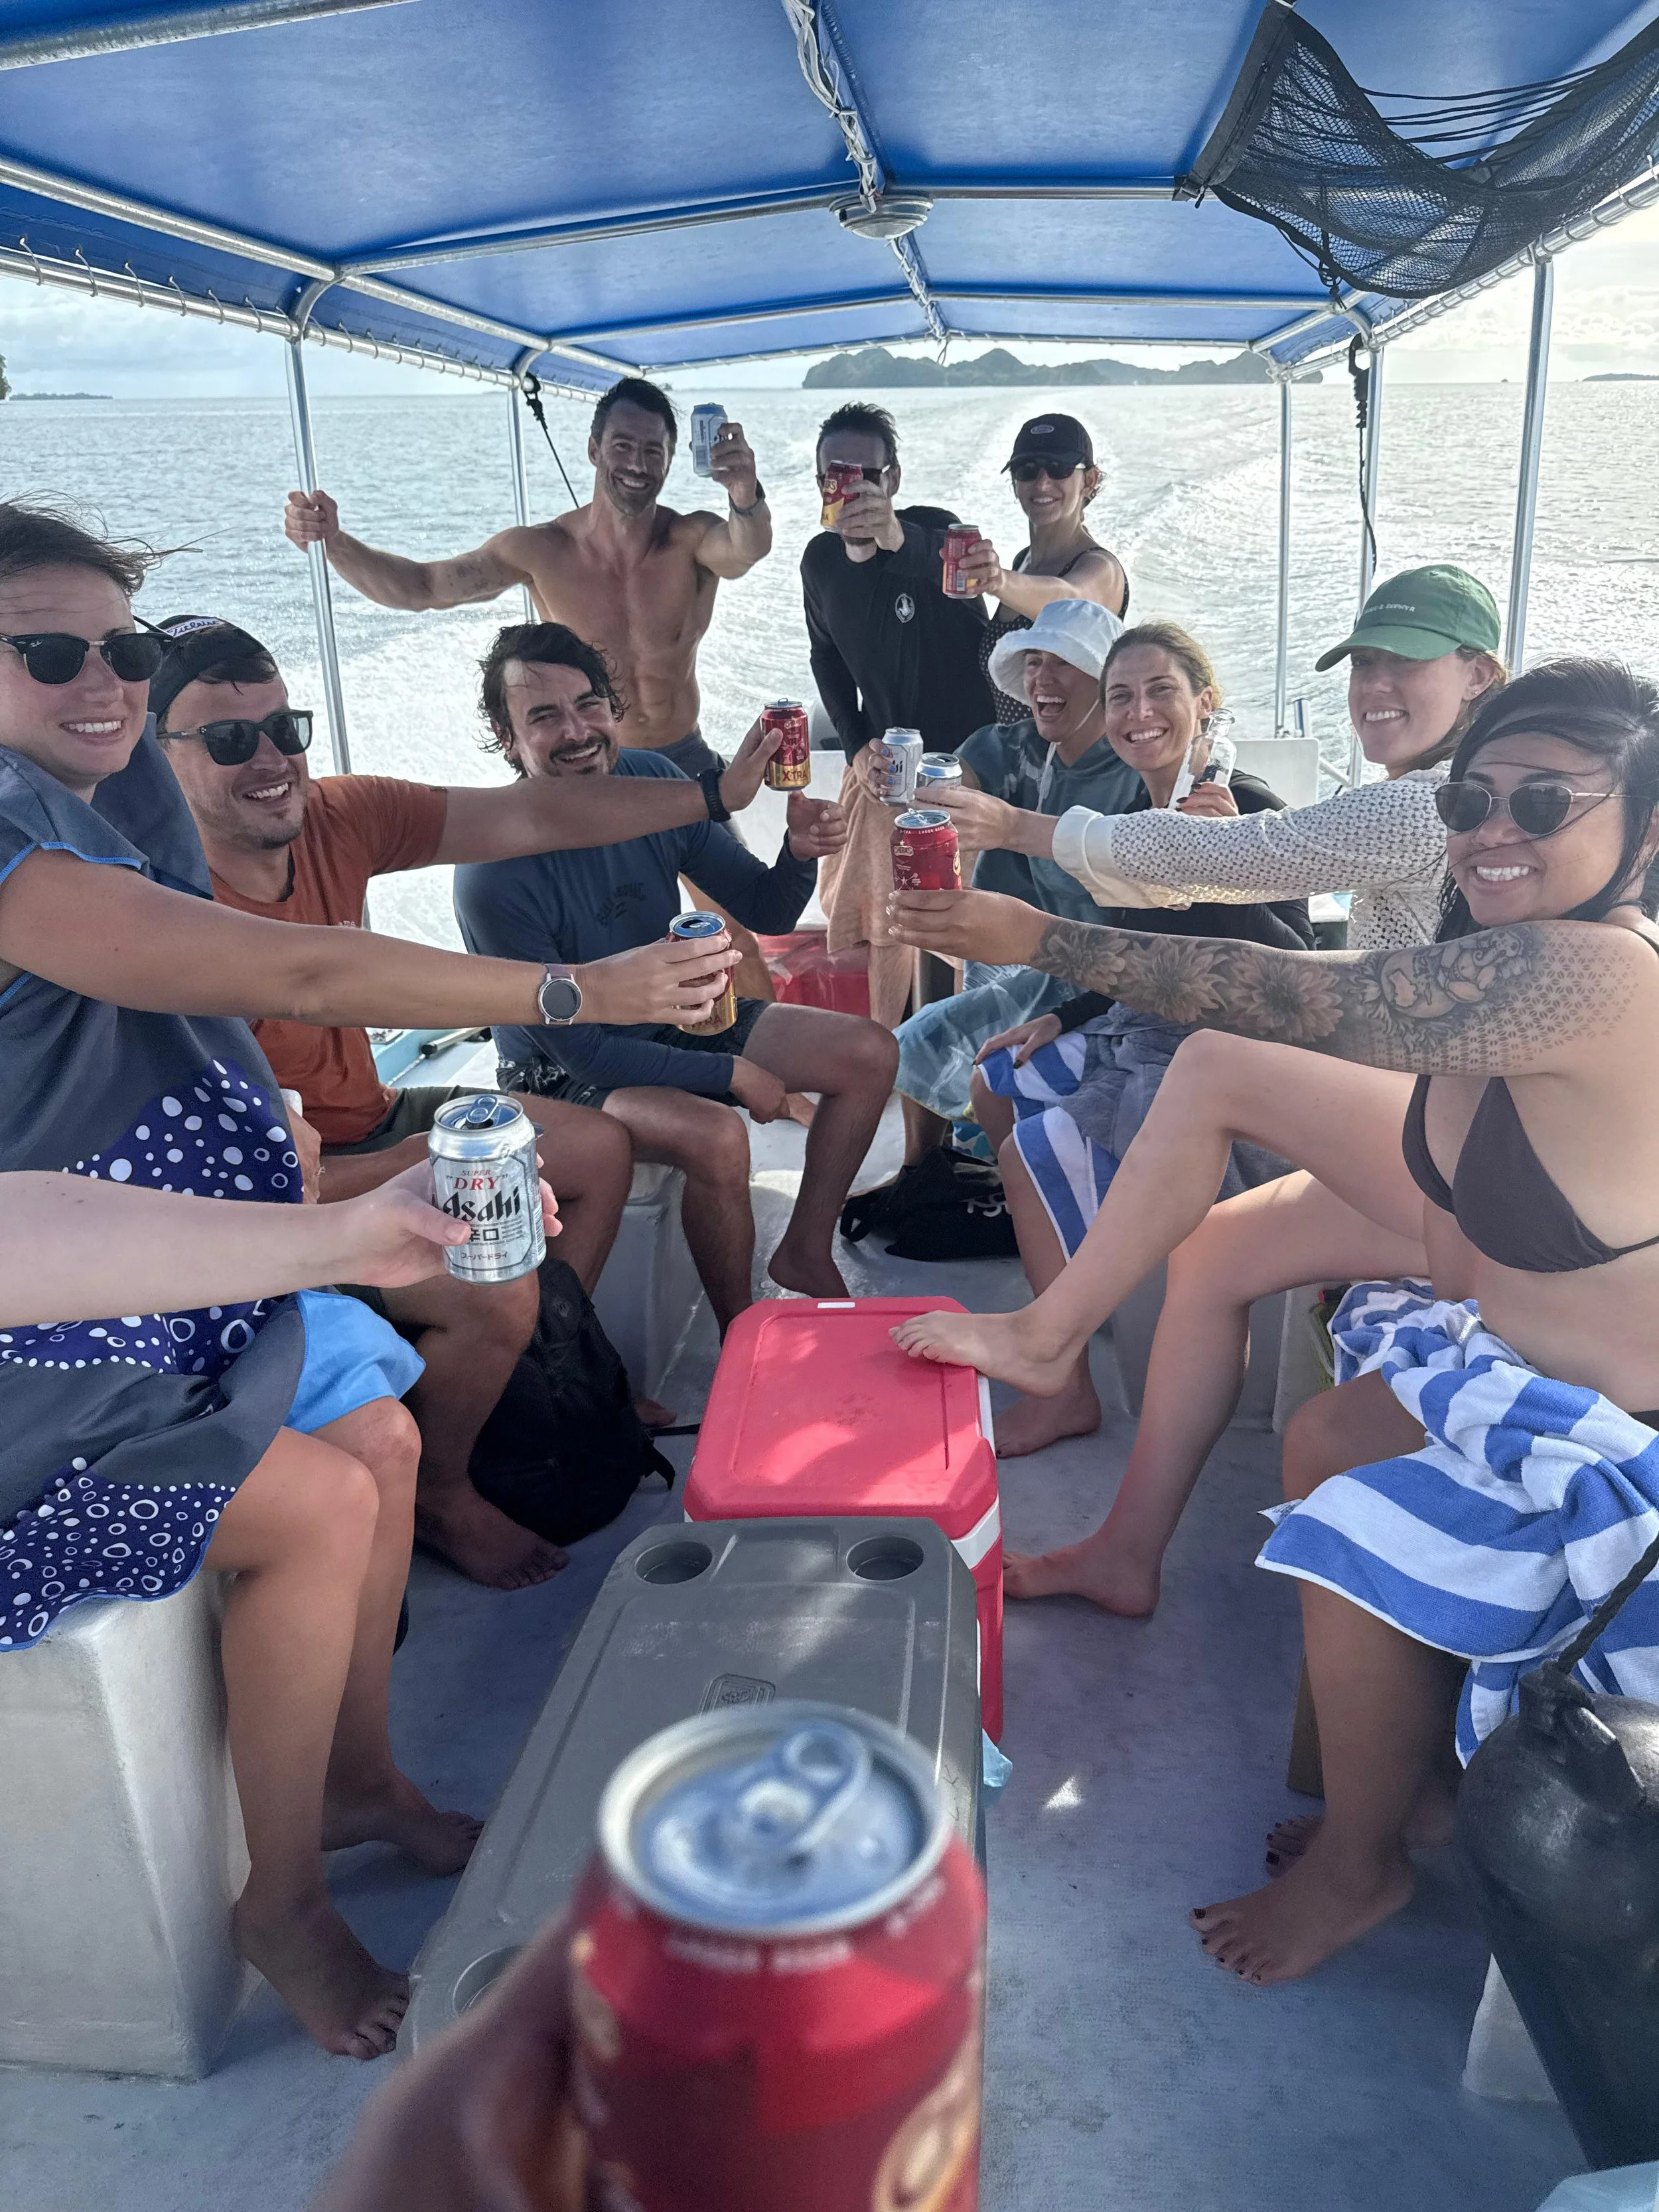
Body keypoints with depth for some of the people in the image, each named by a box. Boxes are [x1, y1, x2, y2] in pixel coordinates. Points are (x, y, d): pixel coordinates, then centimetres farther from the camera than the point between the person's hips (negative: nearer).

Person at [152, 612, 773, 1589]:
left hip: (373, 1120, 9)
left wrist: (716, 794, -8)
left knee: (601, 1148, 13)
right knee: (497, 1291, -26)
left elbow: (528, 821, -7)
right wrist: (423, 1172, -30)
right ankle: (441, 1499, 5)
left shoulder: (338, 817, -7)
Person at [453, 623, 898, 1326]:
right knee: (716, 1135, -35)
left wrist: (800, 854, -25)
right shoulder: (494, 873, -28)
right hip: (570, 1074, -7)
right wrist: (730, 1072, -19)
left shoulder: (648, 781, -10)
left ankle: (805, 1251, 15)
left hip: (675, 1018, 7)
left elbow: (763, 913, -2)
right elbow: (575, 1046, -23)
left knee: (871, 1053, 1)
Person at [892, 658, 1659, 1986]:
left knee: (1363, 1533, -12)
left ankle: (1358, 1866, 16)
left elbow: (1294, 997, -32)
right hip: (1526, 1357, 10)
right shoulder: (1528, 966, -2)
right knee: (1324, 1440, 12)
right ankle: (1417, 1773, 30)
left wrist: (1040, 938, -26)